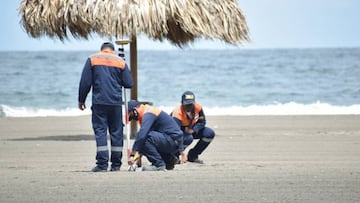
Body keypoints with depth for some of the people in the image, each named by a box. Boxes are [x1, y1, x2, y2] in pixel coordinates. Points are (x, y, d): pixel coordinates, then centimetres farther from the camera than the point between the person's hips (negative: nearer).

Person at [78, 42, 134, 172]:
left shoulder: (92, 60, 3)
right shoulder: (120, 62, 7)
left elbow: (85, 82, 0)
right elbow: (129, 83, 5)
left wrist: (81, 100, 9)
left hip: (99, 102, -2)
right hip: (116, 103, 2)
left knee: (100, 131, -2)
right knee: (116, 132, 8)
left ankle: (102, 164, -10)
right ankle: (116, 164, 8)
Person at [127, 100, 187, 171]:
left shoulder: (148, 114, -14)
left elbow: (141, 136, -26)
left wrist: (132, 155, -26)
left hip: (173, 140, -10)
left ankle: (159, 164, -15)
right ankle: (170, 159, 15)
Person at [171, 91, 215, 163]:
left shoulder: (197, 107, -19)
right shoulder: (178, 112, -35)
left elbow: (202, 122, -3)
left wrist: (193, 130, -26)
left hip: (192, 128, 6)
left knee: (210, 134, -14)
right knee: (188, 138, -37)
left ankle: (193, 155, 0)